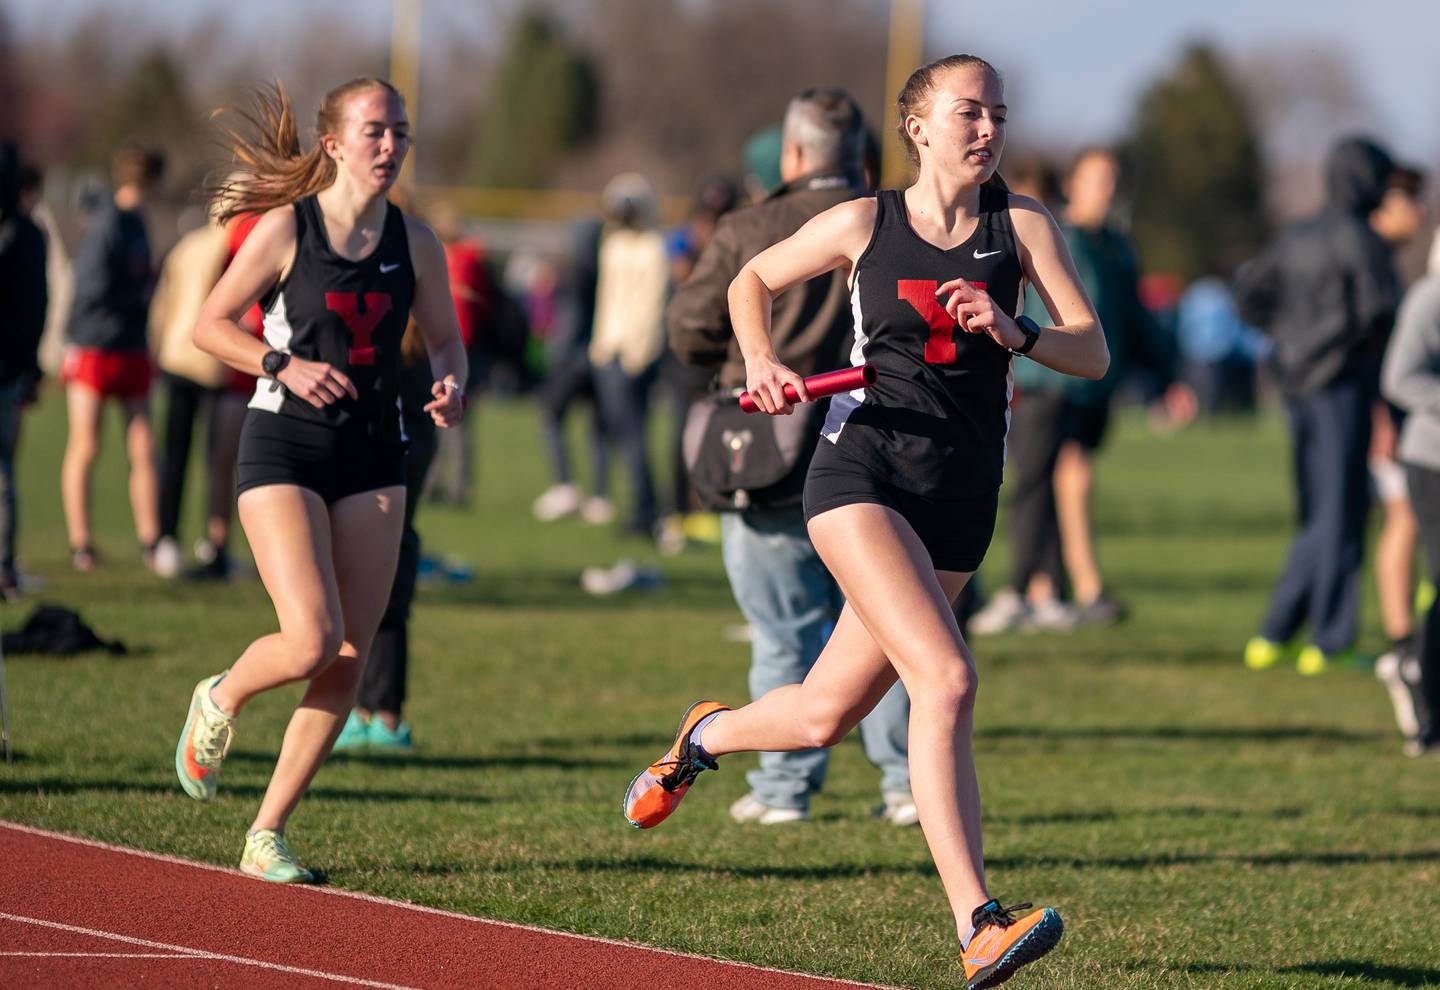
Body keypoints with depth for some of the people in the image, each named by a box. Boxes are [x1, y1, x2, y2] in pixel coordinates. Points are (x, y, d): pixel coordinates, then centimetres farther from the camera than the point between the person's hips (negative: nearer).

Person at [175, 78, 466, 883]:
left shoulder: (414, 242, 4)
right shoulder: (286, 228, -7)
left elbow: (445, 340, 14)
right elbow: (210, 324, -1)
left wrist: (452, 386, -7)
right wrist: (284, 365, -16)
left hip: (373, 458, 4)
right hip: (285, 452, -4)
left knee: (349, 663, -1)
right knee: (312, 642, -18)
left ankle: (268, 835, 11)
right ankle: (221, 701, 17)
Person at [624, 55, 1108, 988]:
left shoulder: (1020, 224, 5)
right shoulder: (863, 225, 2)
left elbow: (1094, 354, 0)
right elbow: (753, 280, 19)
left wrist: (1013, 334, -18)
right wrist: (761, 361, 0)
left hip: (960, 500, 3)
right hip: (862, 473, -3)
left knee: (823, 717, 11)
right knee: (947, 678, -25)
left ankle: (706, 736, 47)